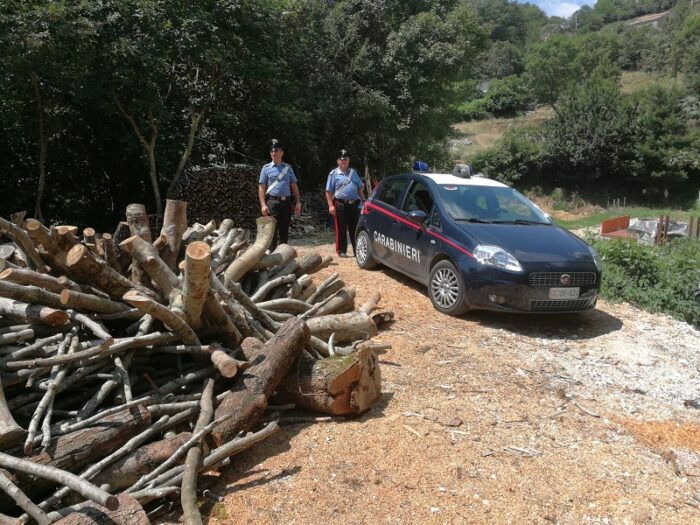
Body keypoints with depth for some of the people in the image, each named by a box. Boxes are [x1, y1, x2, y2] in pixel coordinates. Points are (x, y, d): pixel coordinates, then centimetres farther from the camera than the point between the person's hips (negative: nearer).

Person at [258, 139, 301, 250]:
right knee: (272, 230, -5)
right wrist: (263, 205, -10)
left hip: (287, 202, 3)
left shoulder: (288, 168, 12)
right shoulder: (266, 168, 4)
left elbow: (294, 186, 12)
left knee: (284, 230, 9)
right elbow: (261, 187, 0)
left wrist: (298, 202, 4)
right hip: (273, 202, -3)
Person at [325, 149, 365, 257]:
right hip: (340, 204, -4)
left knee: (355, 228, 8)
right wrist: (331, 205, -10)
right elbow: (329, 191, -2)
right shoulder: (334, 174, 1)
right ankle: (341, 251, 8)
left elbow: (360, 188, 20)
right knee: (341, 229, 0)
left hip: (354, 204, 4)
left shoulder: (353, 172, 15)